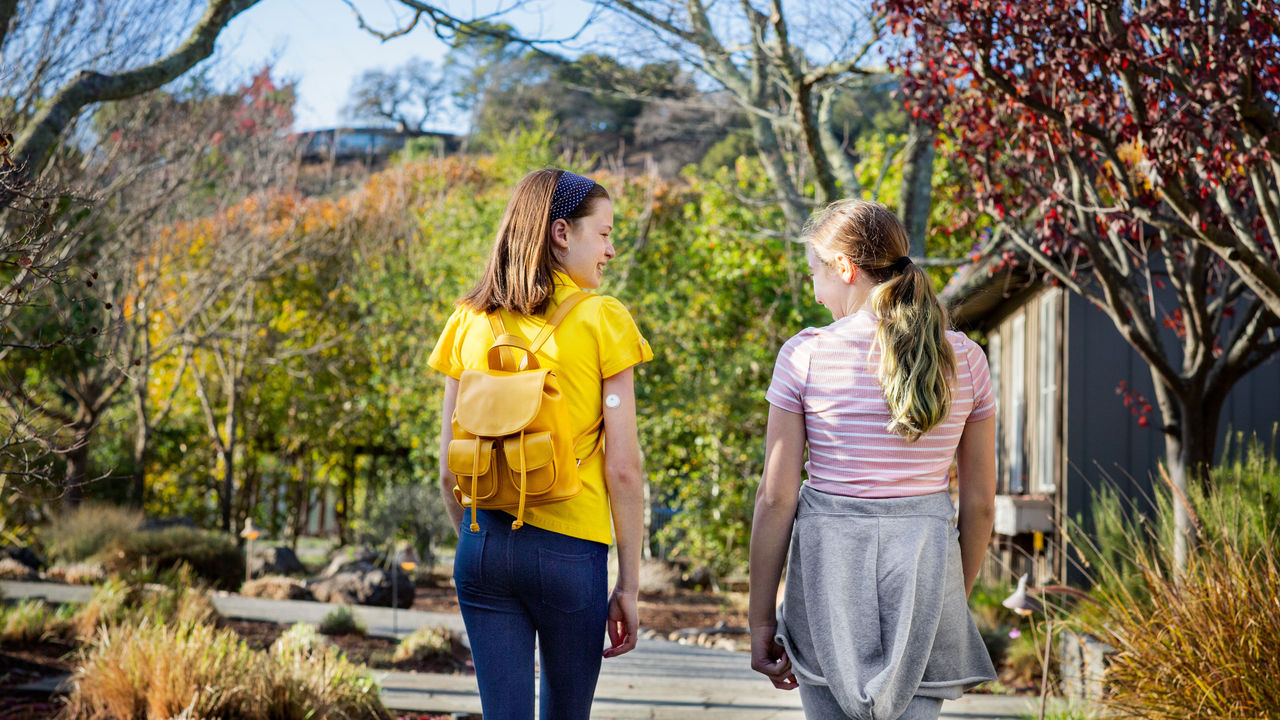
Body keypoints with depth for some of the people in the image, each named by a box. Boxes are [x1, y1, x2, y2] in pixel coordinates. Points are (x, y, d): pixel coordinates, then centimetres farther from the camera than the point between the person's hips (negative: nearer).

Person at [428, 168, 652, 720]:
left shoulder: (470, 322, 5)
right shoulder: (602, 321, -6)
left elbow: (449, 470, 6)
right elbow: (623, 469, -7)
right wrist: (629, 584, -1)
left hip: (485, 545, 3)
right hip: (570, 549, -3)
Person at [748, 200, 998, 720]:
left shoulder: (806, 355, -5)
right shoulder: (965, 360, 3)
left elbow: (775, 498, -5)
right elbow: (980, 502, 8)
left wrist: (760, 620, 2)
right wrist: (956, 597, 21)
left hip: (830, 560, -2)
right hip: (926, 559, 2)